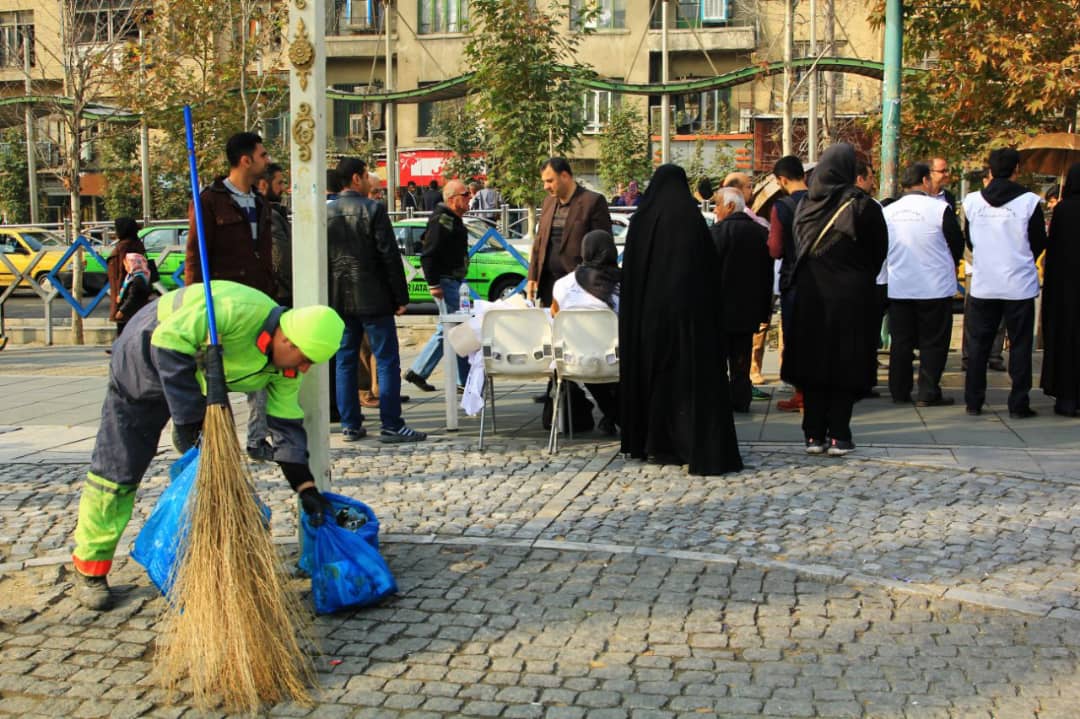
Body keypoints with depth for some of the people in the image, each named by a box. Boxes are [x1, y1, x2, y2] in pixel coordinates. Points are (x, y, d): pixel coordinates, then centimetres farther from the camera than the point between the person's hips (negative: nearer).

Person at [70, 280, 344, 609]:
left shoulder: (285, 367, -13)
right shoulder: (238, 310, -38)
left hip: (203, 381, 7)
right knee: (119, 468, -4)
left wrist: (306, 487, -15)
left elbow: (287, 424, -8)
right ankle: (89, 567, 8)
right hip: (146, 357, -7)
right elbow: (169, 339, -40)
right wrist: (188, 418, -39)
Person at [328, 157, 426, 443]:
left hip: (340, 300, 6)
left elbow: (322, 258, 8)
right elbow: (390, 255, -12)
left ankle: (350, 425, 13)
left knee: (345, 362, 10)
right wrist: (401, 296, -6)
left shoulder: (326, 213, 5)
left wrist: (329, 299, 15)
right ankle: (392, 425, -1)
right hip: (373, 299, -5)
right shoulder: (373, 210, -10)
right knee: (387, 362, 0)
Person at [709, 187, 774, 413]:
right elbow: (768, 274, 10)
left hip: (722, 307, -5)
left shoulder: (717, 232, -14)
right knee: (741, 360, 12)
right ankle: (740, 398, 14)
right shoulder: (761, 232, 5)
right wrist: (765, 308, 15)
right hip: (749, 309, 5)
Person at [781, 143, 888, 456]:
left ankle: (814, 434, 10)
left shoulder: (806, 205, 1)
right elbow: (879, 251, 0)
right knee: (846, 364, 4)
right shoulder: (862, 206, -9)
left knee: (812, 361, 9)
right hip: (851, 298, -3)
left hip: (810, 294, 3)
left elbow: (798, 251, 8)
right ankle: (838, 435, 3)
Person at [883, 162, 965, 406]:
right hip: (934, 287, -4)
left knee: (901, 341, 11)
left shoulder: (888, 211, 1)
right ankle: (928, 393, 3)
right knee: (933, 342, 4)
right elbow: (957, 244, -1)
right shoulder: (940, 209, -11)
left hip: (898, 287, 4)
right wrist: (948, 264, 18)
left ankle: (899, 392, 15)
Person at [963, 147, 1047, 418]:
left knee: (978, 343, 10)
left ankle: (973, 401, 12)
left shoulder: (972, 201, -2)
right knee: (1020, 344, 5)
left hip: (983, 284, 2)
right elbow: (1039, 243, 1)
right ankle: (1018, 404, 7)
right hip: (1019, 284, -2)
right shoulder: (1029, 202, -10)